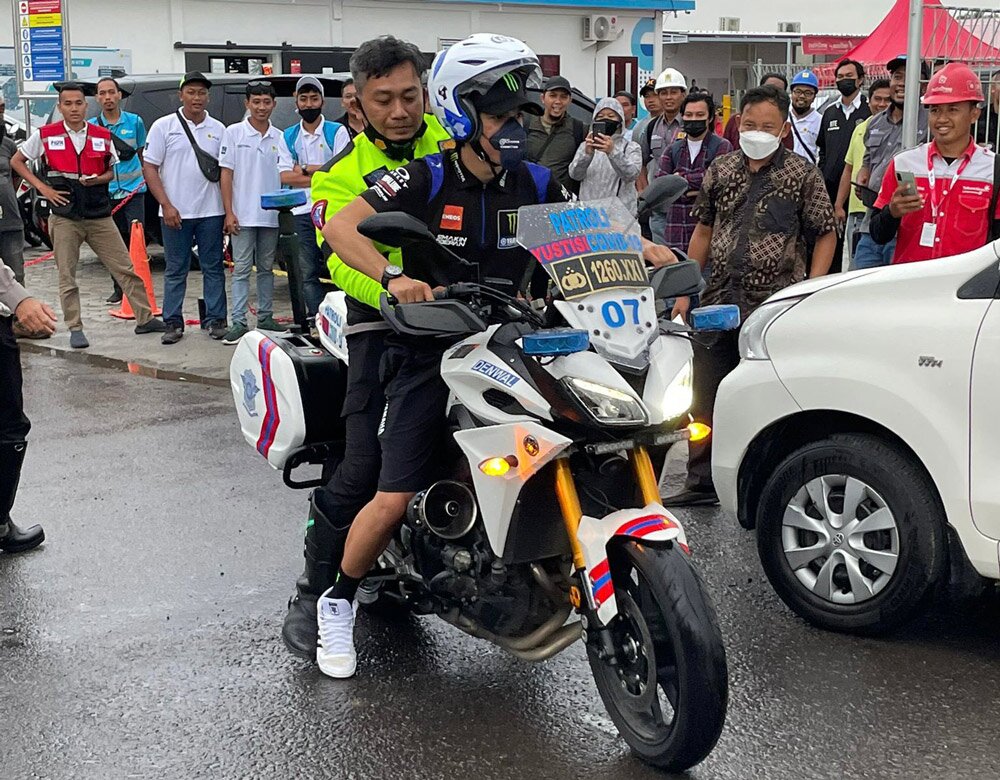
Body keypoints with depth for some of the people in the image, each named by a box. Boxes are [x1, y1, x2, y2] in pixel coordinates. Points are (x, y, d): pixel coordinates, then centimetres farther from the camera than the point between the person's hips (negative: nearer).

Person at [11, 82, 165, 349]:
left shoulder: (102, 136, 5)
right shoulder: (45, 135, 0)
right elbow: (16, 161, 9)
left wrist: (97, 179, -9)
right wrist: (42, 187, -2)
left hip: (99, 216, 2)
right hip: (64, 218, -1)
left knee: (126, 269, 2)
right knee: (67, 277, 2)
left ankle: (145, 319, 10)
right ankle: (75, 329, 12)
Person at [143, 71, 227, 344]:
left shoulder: (218, 129, 9)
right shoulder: (164, 126, 1)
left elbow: (225, 172, 10)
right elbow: (149, 168, -1)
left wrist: (229, 211, 2)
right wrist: (166, 205, -10)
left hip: (211, 212, 2)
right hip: (176, 212, -2)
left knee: (213, 268, 5)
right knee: (176, 270, 4)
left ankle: (215, 320, 13)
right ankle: (173, 323, 10)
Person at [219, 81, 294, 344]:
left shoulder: (279, 137, 7)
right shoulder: (234, 133, 0)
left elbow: (285, 173, -1)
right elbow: (226, 173, -2)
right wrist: (229, 212, -9)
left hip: (270, 214, 3)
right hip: (243, 214, -3)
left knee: (266, 268, 12)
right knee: (242, 269, -3)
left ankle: (265, 317, 20)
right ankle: (238, 322, -3)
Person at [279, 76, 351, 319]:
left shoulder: (337, 131, 4)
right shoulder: (289, 136, 13)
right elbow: (285, 176, 2)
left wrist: (305, 168, -4)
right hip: (303, 211, 4)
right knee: (308, 273, 2)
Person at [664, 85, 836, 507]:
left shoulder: (802, 174, -2)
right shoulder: (720, 170, 10)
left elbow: (826, 235, 0)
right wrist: (685, 289, 13)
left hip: (776, 304, -4)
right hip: (719, 299, 5)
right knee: (705, 396, 9)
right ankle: (701, 482, 21)